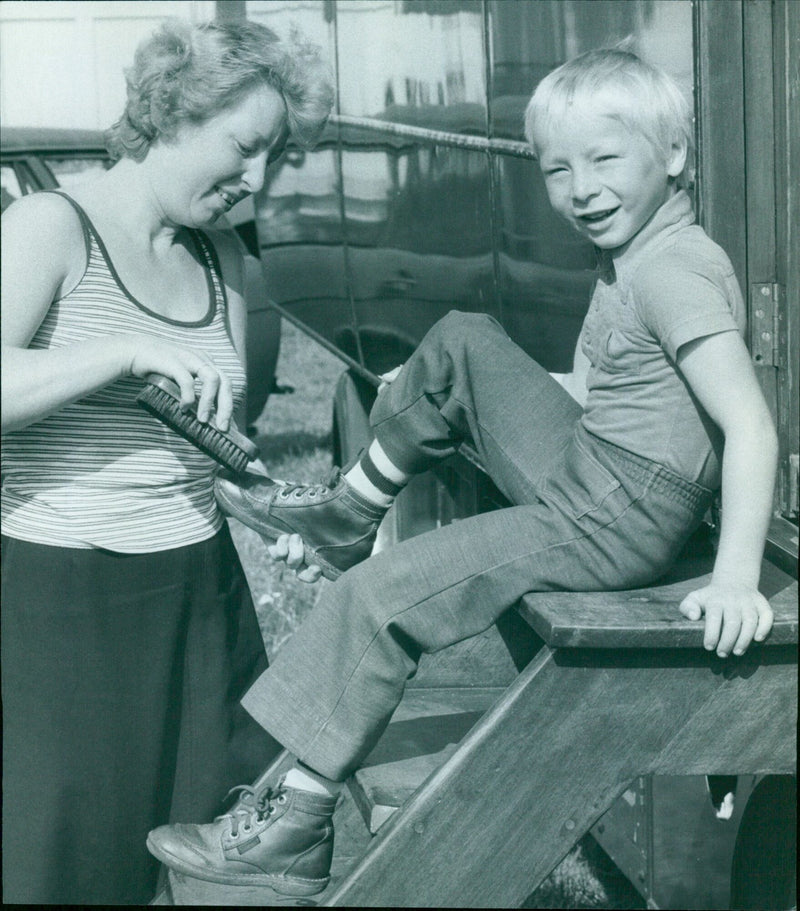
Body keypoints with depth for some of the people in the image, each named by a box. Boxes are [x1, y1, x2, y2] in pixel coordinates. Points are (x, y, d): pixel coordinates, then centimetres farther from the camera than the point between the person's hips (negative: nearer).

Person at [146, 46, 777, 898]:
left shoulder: (676, 272, -19)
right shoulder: (626, 257, 10)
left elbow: (751, 426, -26)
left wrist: (736, 579, -32)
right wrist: (422, 393, 21)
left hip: (620, 521, -9)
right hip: (582, 469, 9)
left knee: (377, 597, -13)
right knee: (462, 343, 13)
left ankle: (296, 828, -4)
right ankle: (347, 515, 23)